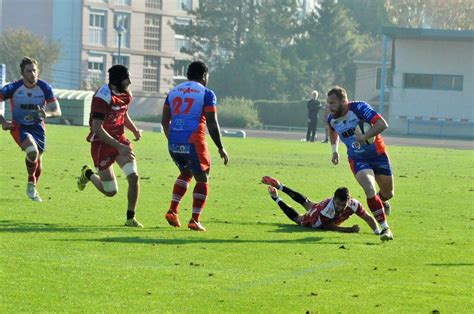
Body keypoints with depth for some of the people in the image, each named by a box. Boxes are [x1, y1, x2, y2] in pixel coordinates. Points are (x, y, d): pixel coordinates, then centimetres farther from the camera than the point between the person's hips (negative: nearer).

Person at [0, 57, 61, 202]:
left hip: (38, 127, 3)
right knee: (32, 151, -29)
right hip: (19, 127, -3)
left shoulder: (45, 87, -10)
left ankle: (33, 188, 35)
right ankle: (31, 184, -8)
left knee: (38, 161, 8)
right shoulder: (13, 88, -16)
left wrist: (47, 114, -32)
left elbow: (57, 111, -9)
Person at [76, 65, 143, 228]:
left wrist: (135, 129, 1)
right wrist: (118, 146, -27)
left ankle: (130, 218, -1)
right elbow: (97, 128, -25)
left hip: (120, 139, 6)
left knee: (134, 177, -14)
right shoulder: (103, 97, -23)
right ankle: (88, 174, 34)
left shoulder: (126, 94, 3)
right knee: (110, 191, 2)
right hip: (102, 143, -6)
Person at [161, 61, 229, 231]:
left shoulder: (174, 91, 15)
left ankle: (173, 211, 13)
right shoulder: (206, 94, -1)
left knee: (186, 174, 27)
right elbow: (212, 124, -6)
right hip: (193, 142, -5)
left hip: (174, 142, 5)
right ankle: (195, 220, 4)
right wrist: (221, 148, 2)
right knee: (202, 180, 11)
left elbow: (164, 121, 15)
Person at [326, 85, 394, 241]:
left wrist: (364, 137, -39)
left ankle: (382, 201, 51)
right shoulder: (332, 119, -6)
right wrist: (335, 150, 12)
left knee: (388, 193, 13)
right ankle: (385, 228, -18)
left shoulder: (359, 108, -24)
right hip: (357, 159, 2)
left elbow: (382, 124, -32)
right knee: (370, 189, -23)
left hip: (377, 153, -2)